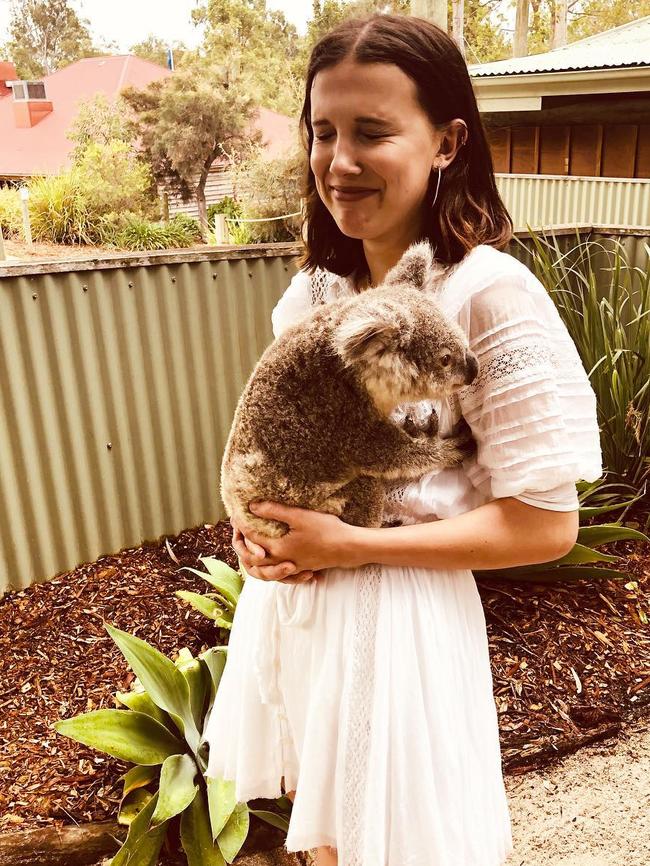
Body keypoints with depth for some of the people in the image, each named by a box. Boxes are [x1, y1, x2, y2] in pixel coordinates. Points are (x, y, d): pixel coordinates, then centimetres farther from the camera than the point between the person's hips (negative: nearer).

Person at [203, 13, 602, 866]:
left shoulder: (489, 293, -19)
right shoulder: (309, 291, 0)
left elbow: (545, 525, -17)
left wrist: (354, 545, -19)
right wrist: (251, 519, -6)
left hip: (398, 613, -5)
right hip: (288, 595, 6)